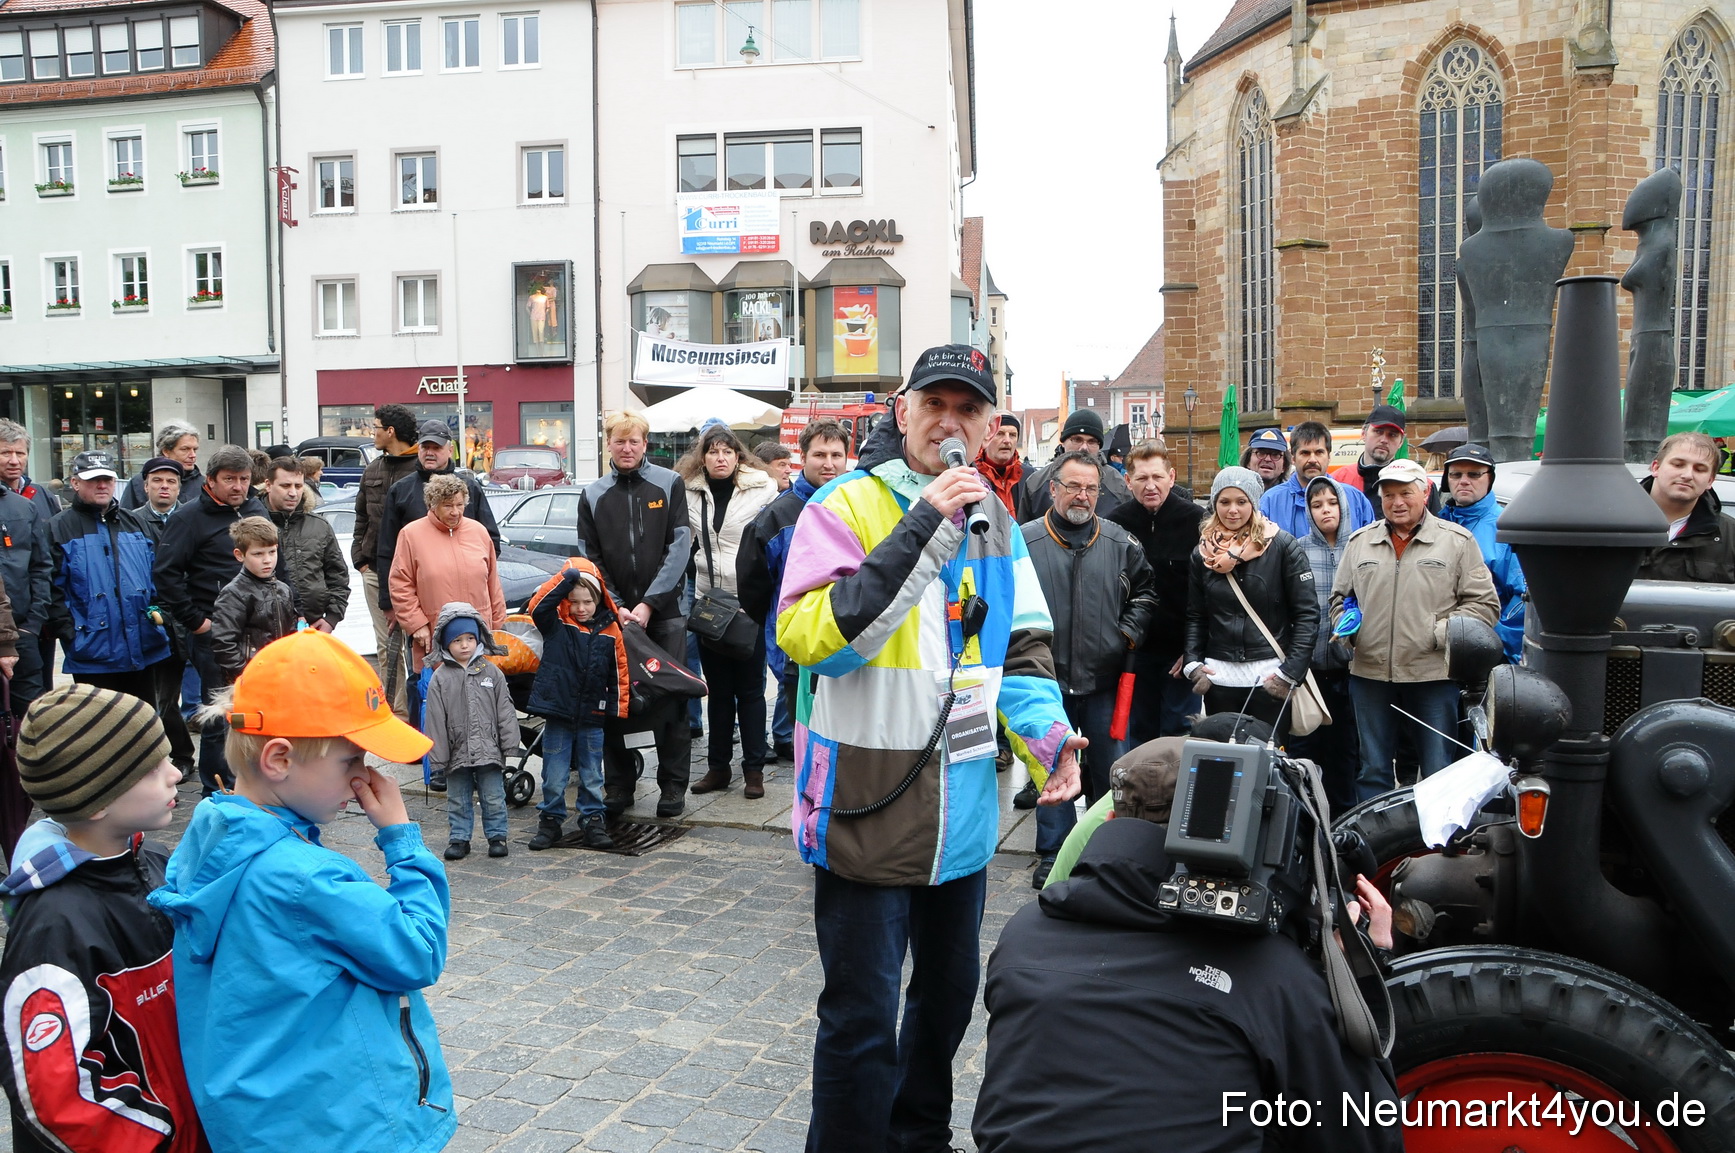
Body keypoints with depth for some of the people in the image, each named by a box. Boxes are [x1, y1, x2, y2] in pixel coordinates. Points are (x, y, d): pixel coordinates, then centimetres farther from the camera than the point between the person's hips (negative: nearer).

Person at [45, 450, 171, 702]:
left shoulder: (133, 523, 15)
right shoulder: (60, 527, -2)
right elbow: (52, 589, -8)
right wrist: (70, 634, -15)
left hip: (144, 650, 5)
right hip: (94, 655, -5)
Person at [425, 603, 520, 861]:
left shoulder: (491, 673, 2)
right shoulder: (440, 679, -1)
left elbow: (505, 712, 2)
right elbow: (435, 721, -2)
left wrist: (510, 746, -2)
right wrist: (438, 758, -5)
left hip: (489, 750, 0)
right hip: (457, 753, 0)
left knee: (494, 798, 7)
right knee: (458, 800, 12)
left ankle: (497, 836, 20)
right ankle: (459, 838, 24)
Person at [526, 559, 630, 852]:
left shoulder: (610, 632, 2)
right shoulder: (556, 625, -2)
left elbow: (619, 673, 7)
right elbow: (538, 606, -22)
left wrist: (618, 709, 5)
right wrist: (567, 577, -25)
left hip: (592, 719, 1)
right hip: (558, 715, -1)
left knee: (592, 778, 11)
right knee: (554, 778, 6)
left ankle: (593, 822, 22)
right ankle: (550, 822, 21)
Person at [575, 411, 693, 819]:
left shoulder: (669, 484, 2)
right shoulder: (593, 495, 9)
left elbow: (679, 546, -5)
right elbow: (589, 559, 6)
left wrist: (648, 603, -12)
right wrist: (616, 607, -8)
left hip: (664, 612, -2)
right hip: (613, 614, 2)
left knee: (670, 700, 1)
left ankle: (673, 786, 10)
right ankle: (617, 786, 14)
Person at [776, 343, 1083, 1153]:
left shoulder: (993, 522, 8)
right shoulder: (846, 505, -11)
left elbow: (1020, 649, 13)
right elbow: (806, 637, -24)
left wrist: (1045, 735, -6)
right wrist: (921, 533, -26)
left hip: (962, 808, 7)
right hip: (867, 806, -7)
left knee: (949, 988, 23)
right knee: (863, 1017, 0)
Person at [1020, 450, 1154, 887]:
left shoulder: (1121, 543, 4)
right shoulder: (1025, 542, -4)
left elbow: (1145, 592, 16)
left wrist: (1130, 631, 3)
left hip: (1105, 680, 2)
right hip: (1048, 682, -2)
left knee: (1111, 770, 11)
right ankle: (1053, 855, 21)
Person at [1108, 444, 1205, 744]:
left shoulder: (1195, 520, -7)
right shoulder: (1116, 523, -2)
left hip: (1181, 650, -2)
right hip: (1135, 649, 2)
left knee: (1180, 732, 4)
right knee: (1138, 734, 12)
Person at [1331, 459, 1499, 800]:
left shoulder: (1457, 541, 3)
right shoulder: (1360, 542, 13)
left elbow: (1484, 604, -1)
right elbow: (1339, 597, 22)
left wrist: (1440, 633, -11)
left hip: (1434, 674, -3)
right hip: (1369, 673, 3)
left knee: (1439, 774, 3)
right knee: (1372, 770, 11)